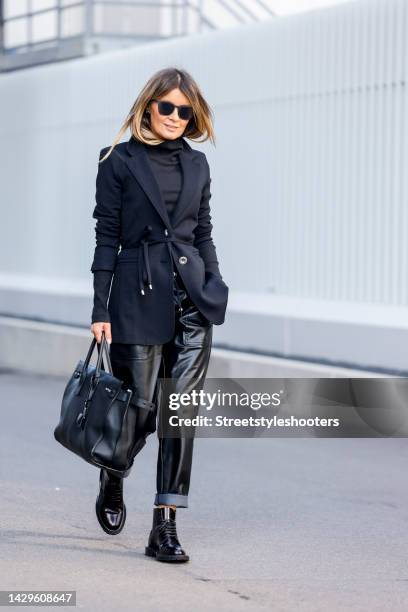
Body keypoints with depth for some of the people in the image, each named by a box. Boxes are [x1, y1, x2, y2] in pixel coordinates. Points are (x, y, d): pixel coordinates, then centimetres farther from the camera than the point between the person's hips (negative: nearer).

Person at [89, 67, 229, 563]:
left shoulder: (196, 164, 12)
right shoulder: (120, 162, 1)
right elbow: (106, 238, -2)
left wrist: (214, 292, 9)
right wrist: (101, 310, -6)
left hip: (191, 297, 3)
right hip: (138, 294, -3)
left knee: (182, 411, -4)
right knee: (142, 407, -1)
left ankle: (165, 528, -3)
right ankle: (111, 479, 32)